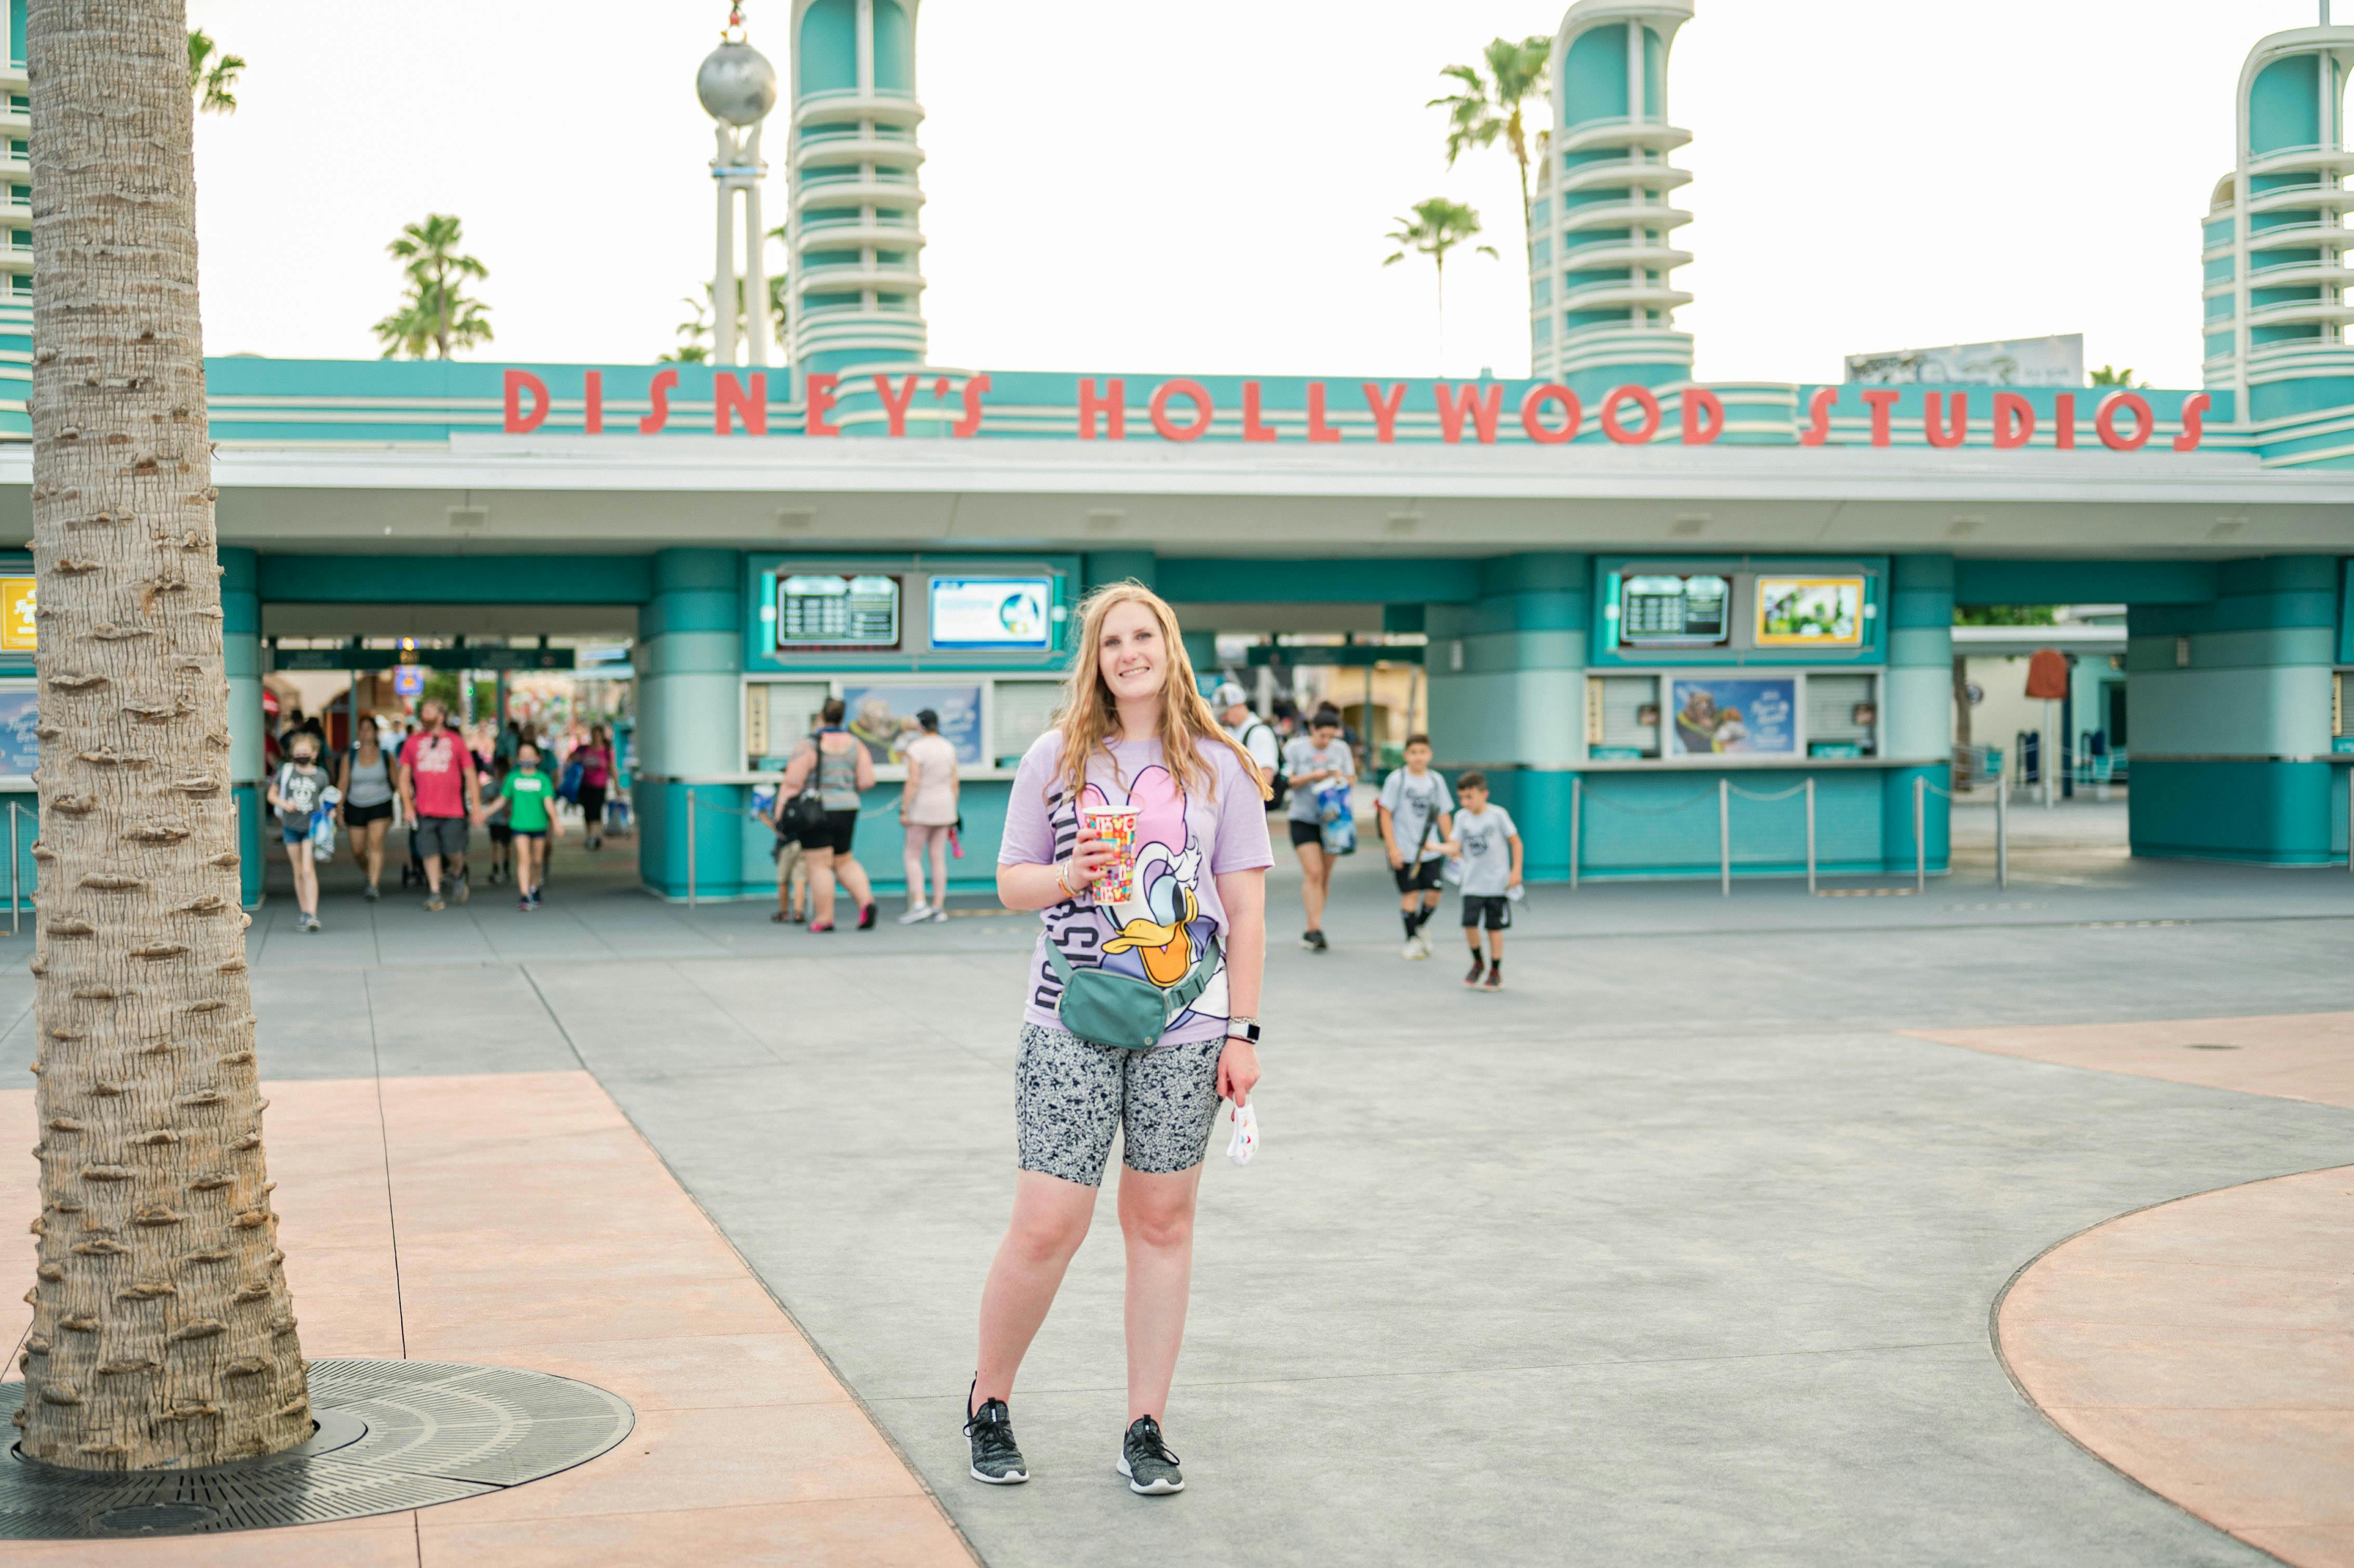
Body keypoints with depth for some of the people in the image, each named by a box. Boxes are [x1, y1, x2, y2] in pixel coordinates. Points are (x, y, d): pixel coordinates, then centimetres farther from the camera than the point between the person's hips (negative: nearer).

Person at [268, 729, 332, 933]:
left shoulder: (321, 776, 0)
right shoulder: (286, 771, 1)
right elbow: (272, 795, 8)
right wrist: (285, 805, -11)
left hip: (312, 826, -2)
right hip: (291, 826, 2)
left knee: (308, 870, -13)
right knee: (299, 872, 9)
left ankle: (312, 915, -16)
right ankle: (304, 912, 20)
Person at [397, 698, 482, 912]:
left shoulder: (456, 741, 5)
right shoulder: (413, 742, 9)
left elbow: (470, 774, 8)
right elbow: (404, 776, 11)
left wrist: (476, 805, 3)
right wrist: (407, 804, 3)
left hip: (453, 808, -1)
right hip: (424, 810, 1)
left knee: (454, 852, -4)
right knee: (430, 852, -1)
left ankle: (458, 878, 27)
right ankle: (434, 892, 8)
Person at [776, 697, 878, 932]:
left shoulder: (809, 746, -10)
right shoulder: (855, 744, 2)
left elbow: (792, 783, -13)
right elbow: (867, 781, 0)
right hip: (847, 810, 5)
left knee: (819, 865, 1)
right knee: (844, 862, 17)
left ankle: (825, 919, 1)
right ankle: (866, 900, -2)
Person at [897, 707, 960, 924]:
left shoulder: (916, 748, -13)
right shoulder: (949, 748, 6)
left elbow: (913, 782, -18)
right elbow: (955, 783, 8)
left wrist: (904, 811, -13)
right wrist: (953, 813, 15)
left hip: (922, 808, -6)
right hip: (944, 808, 6)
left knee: (913, 857, 1)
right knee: (938, 858, 7)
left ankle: (919, 904, -11)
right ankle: (939, 907, 6)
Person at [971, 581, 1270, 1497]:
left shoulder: (1219, 767, 5)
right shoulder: (1054, 760, 5)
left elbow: (1245, 907, 4)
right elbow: (1010, 882, 8)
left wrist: (1243, 1031, -1)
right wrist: (1069, 878, -13)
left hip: (1186, 1029, 1)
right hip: (1070, 1026, -1)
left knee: (1161, 1223, 6)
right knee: (1046, 1227, -4)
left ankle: (1146, 1431, 17)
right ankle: (988, 1403, 18)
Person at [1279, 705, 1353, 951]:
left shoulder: (1341, 750, 7)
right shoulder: (1296, 748, -2)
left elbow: (1352, 780, 9)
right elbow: (1287, 781, -5)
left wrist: (1342, 778, -12)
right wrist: (1312, 777, -18)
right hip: (1303, 818, -4)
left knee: (1325, 876, 6)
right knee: (1313, 873, -15)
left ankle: (1311, 931, 15)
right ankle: (1316, 929, -17)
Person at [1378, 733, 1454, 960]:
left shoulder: (1436, 781, 6)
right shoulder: (1397, 780, -6)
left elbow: (1443, 816, 13)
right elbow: (1386, 815, -6)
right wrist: (1392, 848, -12)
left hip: (1430, 850, 4)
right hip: (1405, 851, -4)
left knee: (1433, 894, -1)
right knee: (1410, 894, -2)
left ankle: (1419, 928, 26)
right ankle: (1412, 940, 13)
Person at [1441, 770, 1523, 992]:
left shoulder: (1498, 815, -7)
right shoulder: (1462, 818, 3)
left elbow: (1516, 842, 0)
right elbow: (1456, 847, -3)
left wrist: (1516, 871, -6)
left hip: (1497, 883, -3)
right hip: (1472, 884, 3)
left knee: (1494, 928, 1)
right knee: (1469, 924, -10)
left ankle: (1496, 973, 15)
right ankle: (1477, 962, 17)